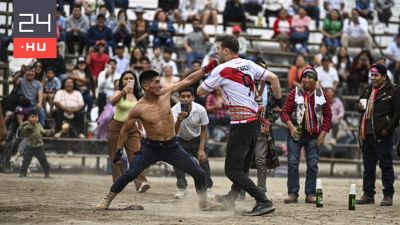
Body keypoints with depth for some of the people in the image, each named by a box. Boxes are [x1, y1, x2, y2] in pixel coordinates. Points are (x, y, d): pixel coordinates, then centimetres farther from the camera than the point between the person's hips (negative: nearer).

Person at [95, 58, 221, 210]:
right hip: (151, 147, -3)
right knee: (129, 175, -14)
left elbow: (188, 80, -1)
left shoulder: (166, 92, -6)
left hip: (172, 146, 3)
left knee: (199, 174, -2)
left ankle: (203, 202, 20)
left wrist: (207, 69, -8)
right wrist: (119, 151, 1)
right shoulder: (139, 109, -14)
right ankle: (107, 200, 4)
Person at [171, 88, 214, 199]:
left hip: (196, 139, 1)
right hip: (181, 140, -1)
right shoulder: (174, 110, -29)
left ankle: (208, 188, 7)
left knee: (203, 160, -11)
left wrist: (201, 149, -13)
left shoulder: (200, 110, -25)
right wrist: (178, 121, -57)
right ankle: (181, 187, 1)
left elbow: (203, 130, -9)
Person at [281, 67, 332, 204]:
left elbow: (328, 115, 8)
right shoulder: (294, 93, 1)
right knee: (292, 163, -4)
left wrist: (323, 134, 0)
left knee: (313, 164, 2)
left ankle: (310, 194, 8)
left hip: (314, 136, 1)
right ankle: (293, 193, 1)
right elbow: (285, 112, -1)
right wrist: (291, 127, -16)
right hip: (296, 134, -1)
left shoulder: (321, 95, 6)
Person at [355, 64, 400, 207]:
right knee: (368, 166, 11)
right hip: (367, 134, 7)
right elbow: (360, 105, 27)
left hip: (382, 136, -7)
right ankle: (368, 195, 18)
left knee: (386, 165, -3)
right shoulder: (368, 89, 16)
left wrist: (388, 129, -16)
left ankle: (388, 196, 1)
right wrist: (359, 107, 2)